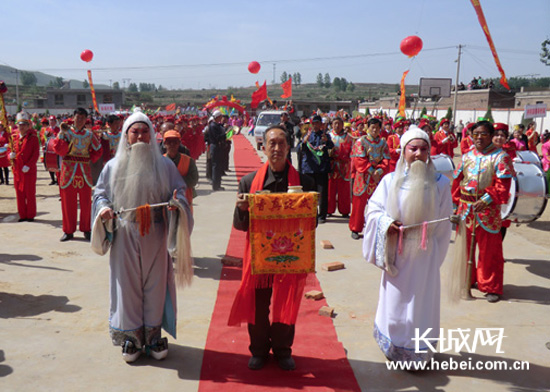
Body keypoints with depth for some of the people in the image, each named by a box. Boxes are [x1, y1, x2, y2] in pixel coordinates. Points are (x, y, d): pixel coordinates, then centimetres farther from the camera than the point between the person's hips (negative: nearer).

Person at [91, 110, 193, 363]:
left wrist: (178, 202, -17)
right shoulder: (113, 166, 5)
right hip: (124, 236, 1)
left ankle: (153, 336, 21)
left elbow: (179, 190, 5)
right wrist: (103, 208, -11)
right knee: (128, 284, 6)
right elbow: (100, 192, 10)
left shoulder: (163, 165, 3)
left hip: (154, 237, 0)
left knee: (154, 284, 6)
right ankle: (131, 337, 20)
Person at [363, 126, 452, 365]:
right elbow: (373, 210, 0)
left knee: (420, 301, 6)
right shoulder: (390, 180, -1)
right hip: (397, 252, 1)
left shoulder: (440, 183, -3)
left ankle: (417, 352, 24)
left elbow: (444, 223, 3)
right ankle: (393, 347, 33)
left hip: (424, 254, -1)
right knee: (394, 300, 13)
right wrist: (387, 223, -18)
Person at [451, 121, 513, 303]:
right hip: (466, 208, 5)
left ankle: (492, 287, 12)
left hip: (488, 210, -5)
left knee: (489, 250, 0)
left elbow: (503, 184, -13)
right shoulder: (467, 156, 10)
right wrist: (457, 200, 8)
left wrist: (486, 199, -23)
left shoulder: (500, 156, -5)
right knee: (464, 246, 13)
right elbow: (457, 179, 15)